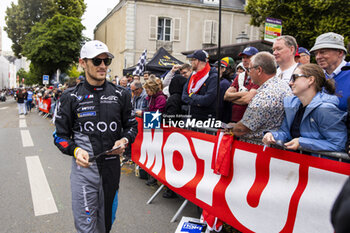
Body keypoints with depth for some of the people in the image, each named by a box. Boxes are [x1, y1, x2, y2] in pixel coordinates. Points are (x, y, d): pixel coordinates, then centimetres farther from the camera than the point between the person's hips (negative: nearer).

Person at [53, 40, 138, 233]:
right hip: (84, 168, -2)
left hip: (112, 166, 3)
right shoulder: (71, 98, -2)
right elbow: (61, 135, 2)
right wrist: (75, 150, -17)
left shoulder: (120, 95, 5)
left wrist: (124, 140, -8)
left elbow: (131, 125, 13)